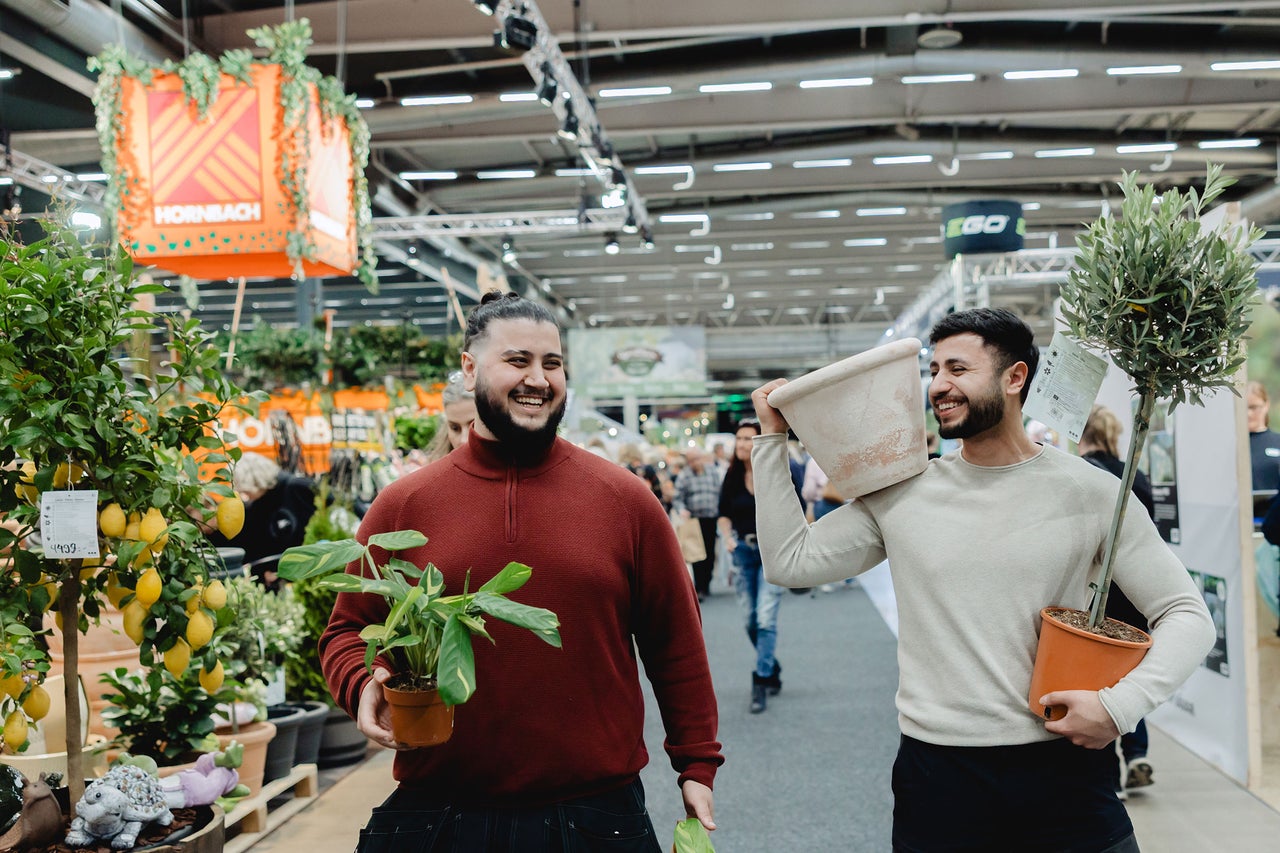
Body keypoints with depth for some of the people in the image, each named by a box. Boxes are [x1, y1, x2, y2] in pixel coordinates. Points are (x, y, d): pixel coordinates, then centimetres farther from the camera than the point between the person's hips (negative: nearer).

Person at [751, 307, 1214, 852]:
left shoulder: (1090, 492, -3)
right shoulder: (900, 494, 1)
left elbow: (1186, 614, 0)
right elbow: (789, 561, -1)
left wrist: (1122, 705, -16)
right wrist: (773, 438, -2)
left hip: (1063, 768, -1)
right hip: (936, 772, 1)